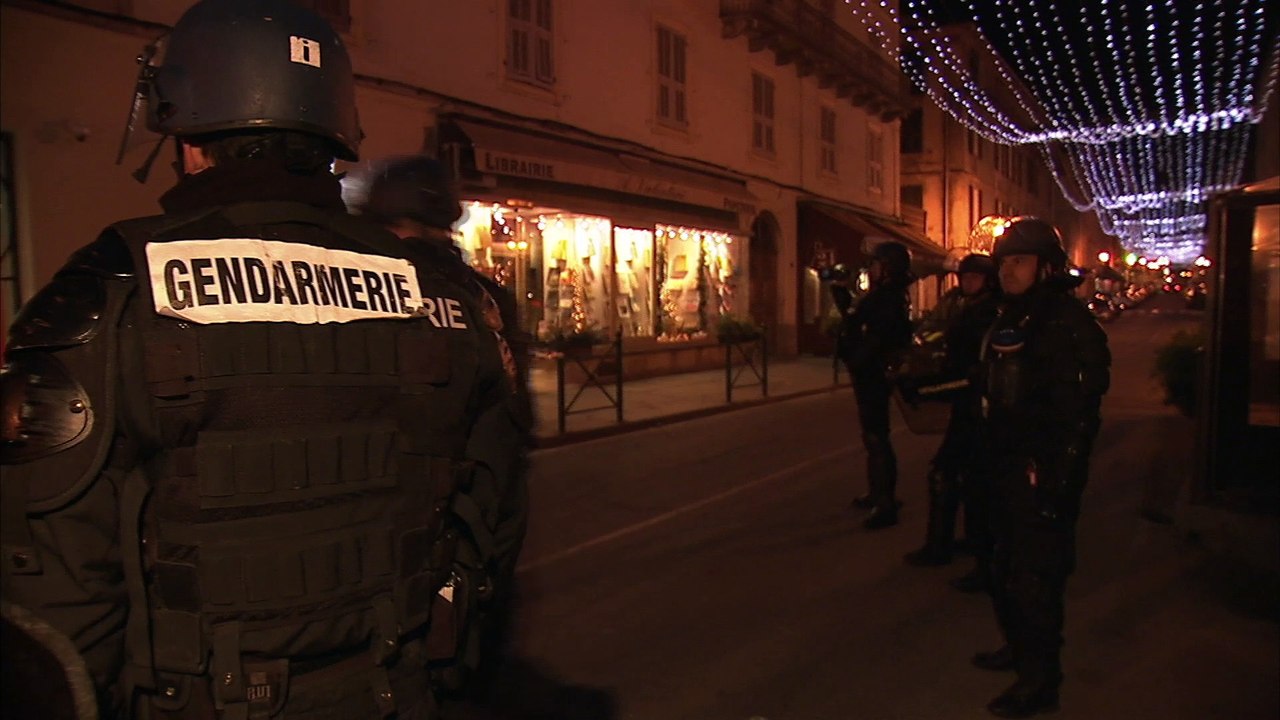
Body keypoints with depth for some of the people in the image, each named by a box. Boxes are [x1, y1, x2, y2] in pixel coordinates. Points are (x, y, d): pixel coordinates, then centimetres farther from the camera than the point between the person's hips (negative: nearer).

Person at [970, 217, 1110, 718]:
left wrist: (1059, 476, -23)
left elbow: (1079, 411, -20)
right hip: (1008, 466, 9)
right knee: (1005, 568, 21)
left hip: (1043, 472, -9)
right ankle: (1018, 648, 40)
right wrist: (989, 460, 17)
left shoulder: (1070, 324, -14)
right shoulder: (1010, 321, 13)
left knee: (1035, 577, -1)